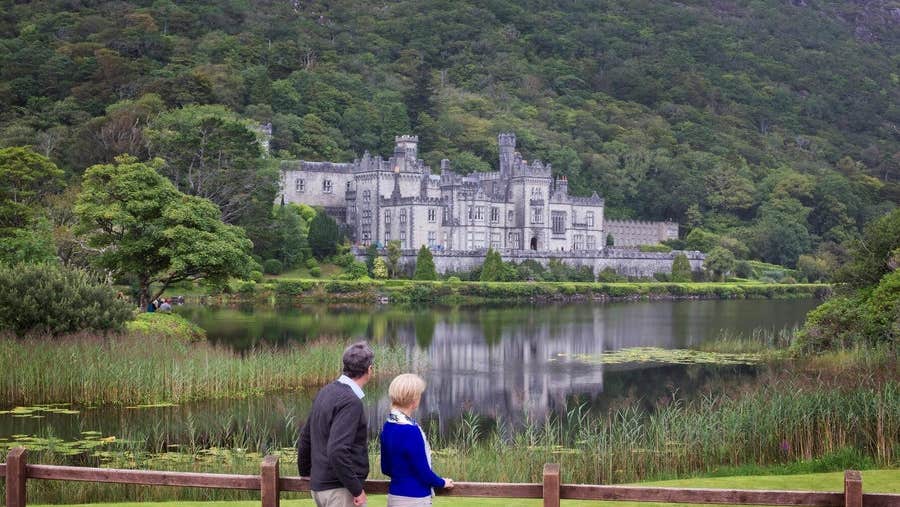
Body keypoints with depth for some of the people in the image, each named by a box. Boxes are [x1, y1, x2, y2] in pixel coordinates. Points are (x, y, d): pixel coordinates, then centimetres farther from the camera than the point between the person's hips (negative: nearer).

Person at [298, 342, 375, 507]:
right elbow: (337, 451, -27)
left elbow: (305, 437, 18)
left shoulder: (326, 392, 9)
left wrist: (305, 471, 32)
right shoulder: (351, 402, -19)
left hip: (319, 486, 9)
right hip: (340, 489, -9)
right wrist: (357, 489, -19)